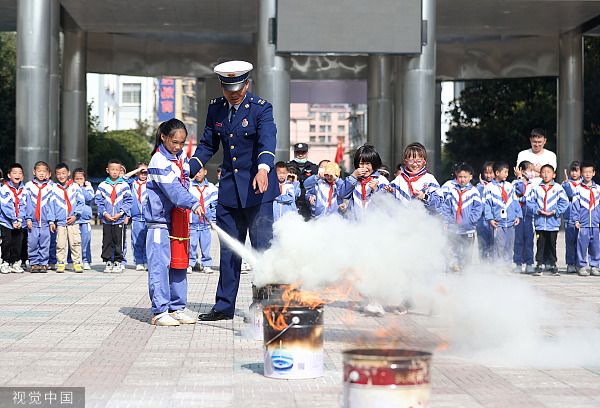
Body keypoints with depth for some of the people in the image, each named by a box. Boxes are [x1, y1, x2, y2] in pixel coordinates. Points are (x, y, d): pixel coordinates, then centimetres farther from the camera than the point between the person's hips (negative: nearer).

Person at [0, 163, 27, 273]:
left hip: (19, 223, 3)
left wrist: (20, 220, -12)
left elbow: (23, 206, 1)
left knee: (18, 243, 4)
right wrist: (14, 220, -18)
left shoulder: (24, 190, 3)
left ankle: (15, 262, 16)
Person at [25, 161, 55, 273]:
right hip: (33, 221, -1)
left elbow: (51, 205, 9)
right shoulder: (29, 186, 6)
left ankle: (43, 264, 8)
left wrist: (51, 221, 4)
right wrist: (28, 218, -4)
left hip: (45, 221, 1)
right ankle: (33, 264, 8)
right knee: (32, 244, -1)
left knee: (45, 244, 0)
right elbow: (27, 203, 4)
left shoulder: (49, 187, 8)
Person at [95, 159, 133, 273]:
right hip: (106, 220, 1)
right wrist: (104, 213, -8)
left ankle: (118, 261, 10)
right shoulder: (103, 186, 4)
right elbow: (98, 201, 4)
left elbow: (128, 201, 1)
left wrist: (120, 213, -9)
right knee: (107, 242, 3)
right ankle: (108, 262, 12)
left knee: (119, 241, 0)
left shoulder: (124, 185, 2)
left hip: (119, 219, -1)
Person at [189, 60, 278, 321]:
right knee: (228, 249, 9)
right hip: (228, 188, 5)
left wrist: (263, 169, -44)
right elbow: (207, 145, 15)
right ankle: (224, 306, 17)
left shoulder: (261, 108, -10)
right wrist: (187, 170, 0)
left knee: (262, 246, -3)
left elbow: (267, 141, -25)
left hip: (257, 187, -5)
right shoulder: (215, 108, 6)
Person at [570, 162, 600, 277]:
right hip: (583, 224, -3)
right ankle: (582, 266, 7)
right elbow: (575, 206, 0)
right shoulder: (578, 189, 2)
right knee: (582, 245, -3)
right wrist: (576, 220, -7)